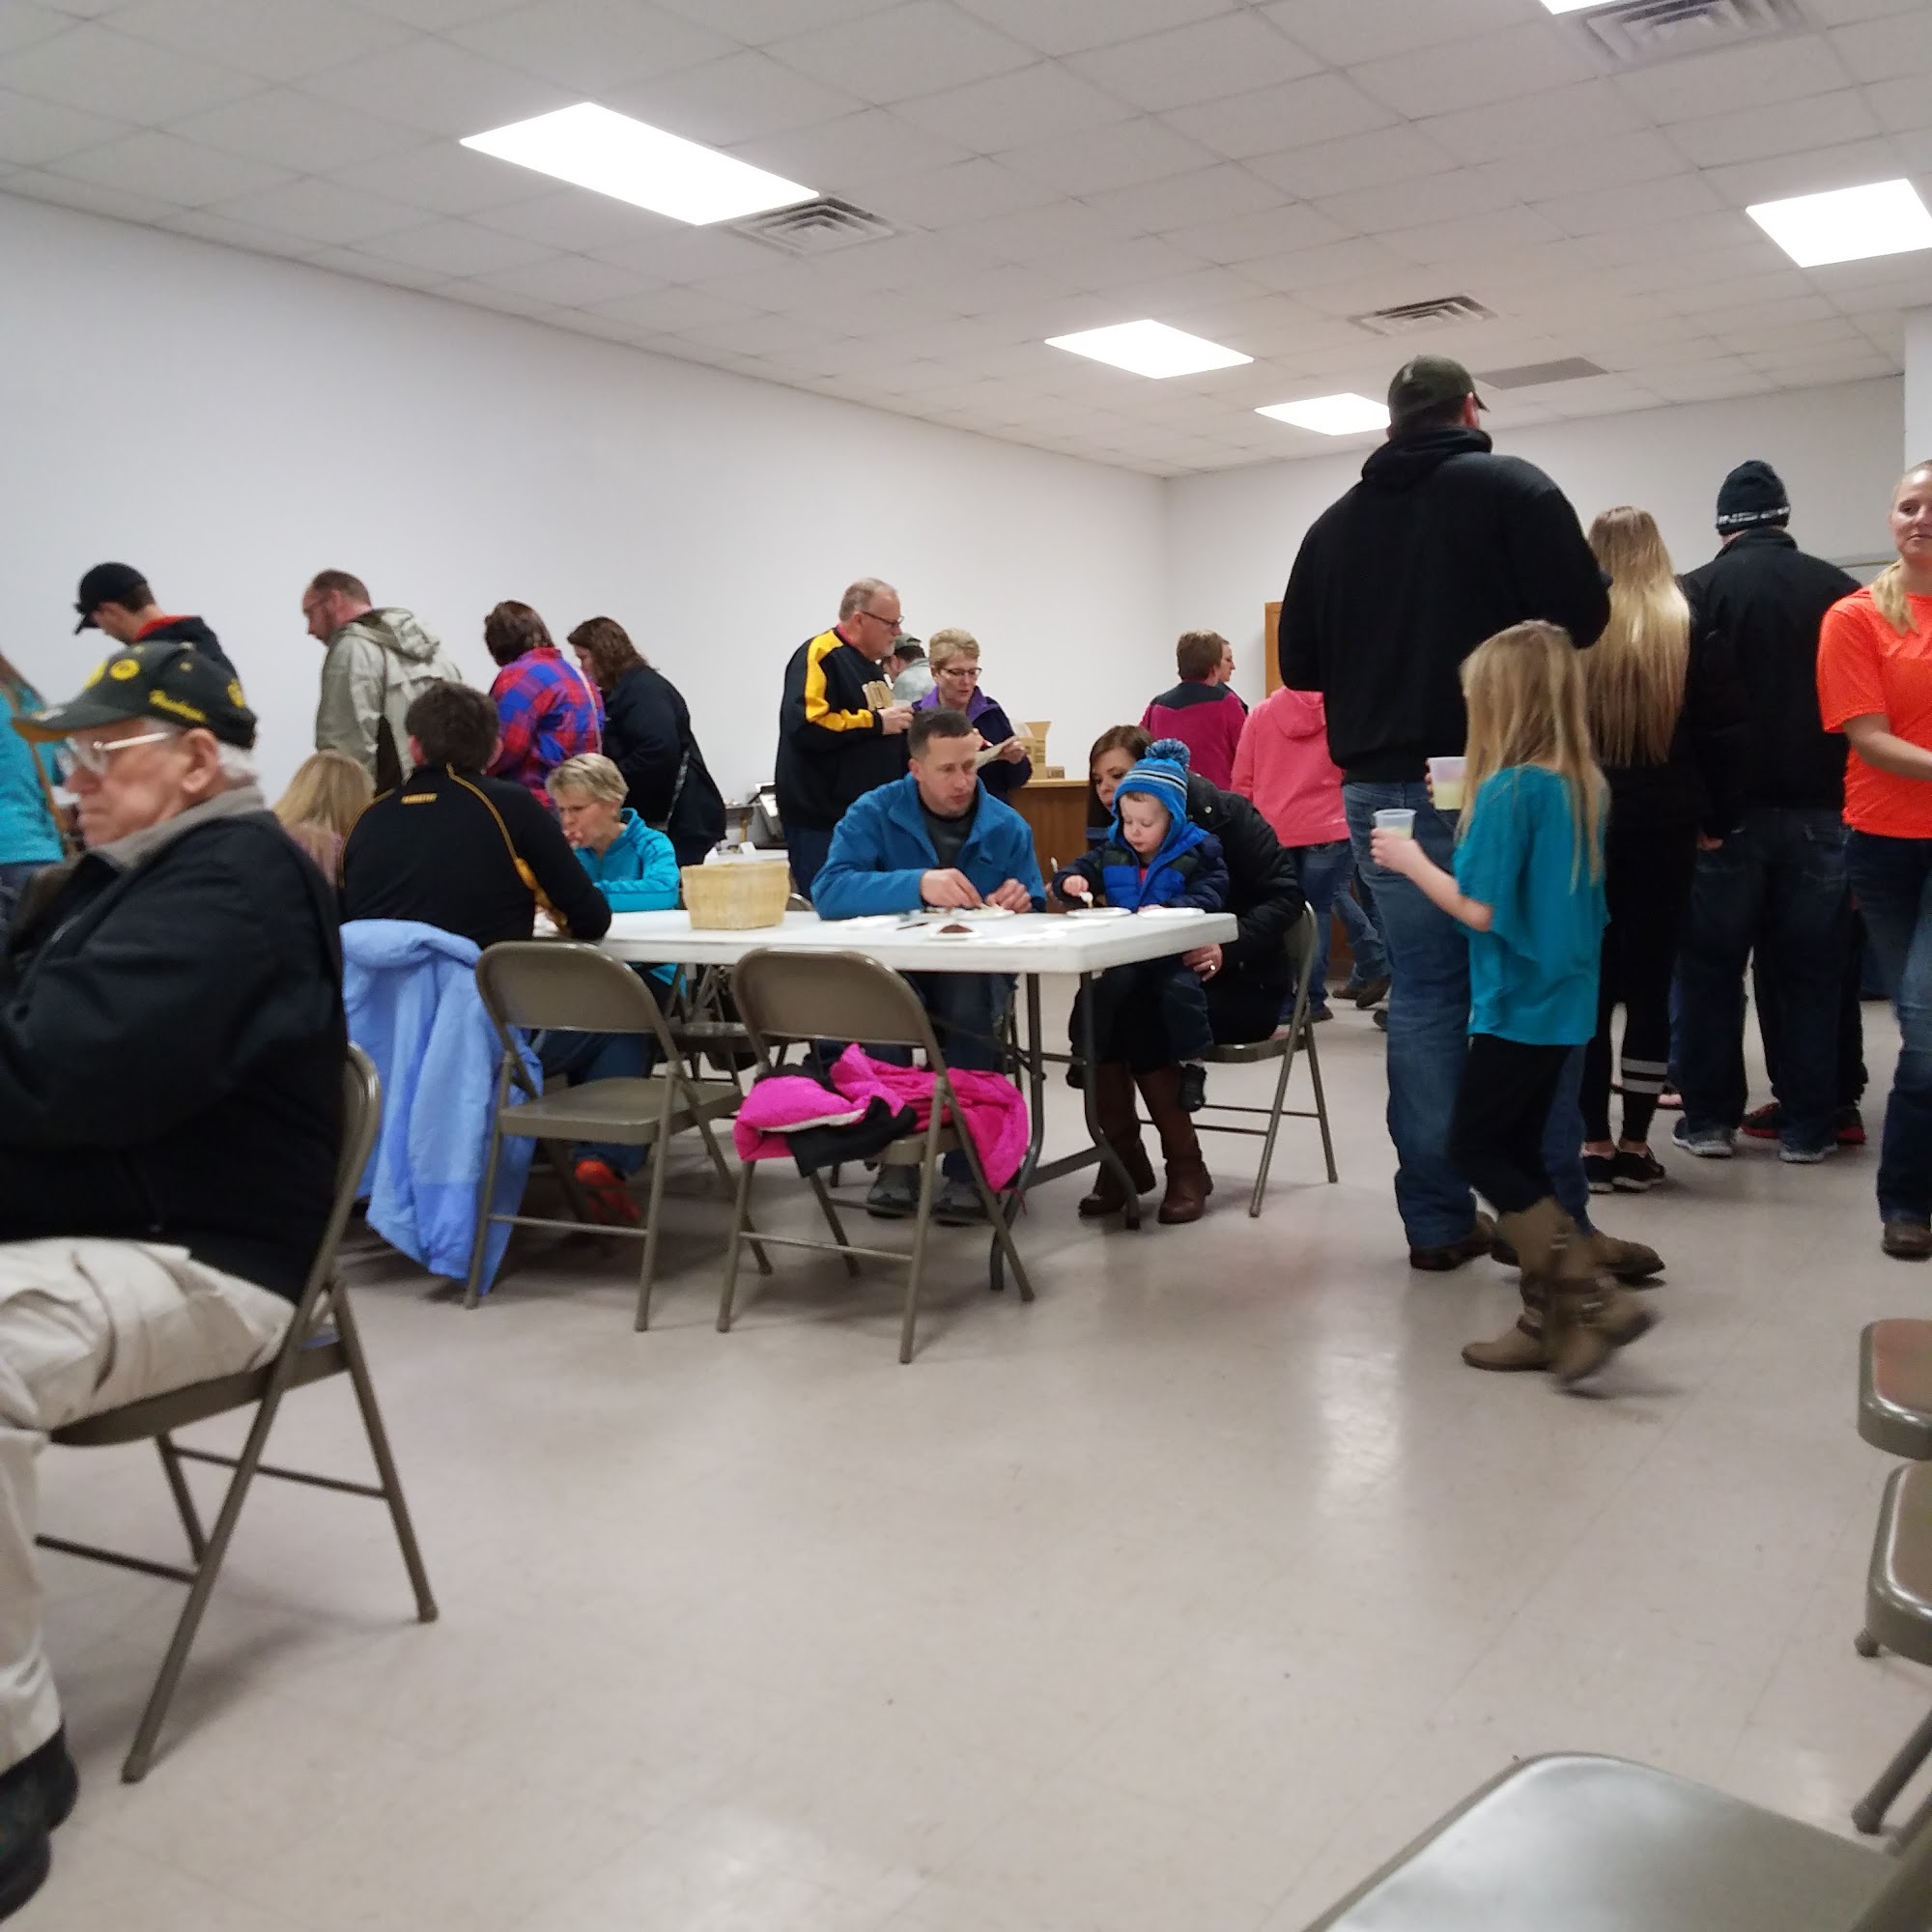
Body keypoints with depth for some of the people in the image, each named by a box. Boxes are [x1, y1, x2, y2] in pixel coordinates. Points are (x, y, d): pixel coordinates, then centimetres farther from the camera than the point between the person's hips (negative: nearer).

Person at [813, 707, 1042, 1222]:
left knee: (970, 997, -35)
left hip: (977, 972, 1)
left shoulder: (1008, 827, 5)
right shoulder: (875, 813, -2)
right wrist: (917, 885, -32)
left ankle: (969, 1167, -21)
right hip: (894, 969, -1)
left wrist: (1020, 906, -16)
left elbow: (1035, 916, 10)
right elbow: (828, 891, -18)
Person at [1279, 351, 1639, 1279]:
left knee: (1422, 993, 8)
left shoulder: (1334, 524, 12)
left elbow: (1300, 665, 14)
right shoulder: (1513, 487, -1)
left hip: (1384, 788, 4)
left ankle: (1437, 1221, 9)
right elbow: (1585, 616, -10)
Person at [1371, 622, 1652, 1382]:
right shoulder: (1586, 786, 7)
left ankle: (1592, 1298, -4)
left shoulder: (1507, 790, -18)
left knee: (1474, 1148, 3)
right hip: (1563, 1000, 8)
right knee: (1519, 1151, 15)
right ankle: (1547, 1319, 17)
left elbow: (1482, 911, -18)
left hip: (1517, 1004, -8)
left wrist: (1411, 861, -6)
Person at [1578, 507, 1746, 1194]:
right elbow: (1724, 734, -1)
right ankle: (1635, 1146, 8)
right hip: (1664, 829, 0)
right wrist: (1719, 820, 7)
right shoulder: (1692, 630, -1)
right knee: (1650, 986, 5)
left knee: (1587, 986, 5)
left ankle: (1594, 1144, 5)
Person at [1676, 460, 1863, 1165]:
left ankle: (1709, 1118, 9)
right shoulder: (1841, 589, 3)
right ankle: (1806, 1125, 10)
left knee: (1713, 968, 7)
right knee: (1811, 972, 7)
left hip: (1728, 808, -2)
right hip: (1820, 807, 2)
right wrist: (1845, 793, 13)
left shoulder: (1699, 590, -5)